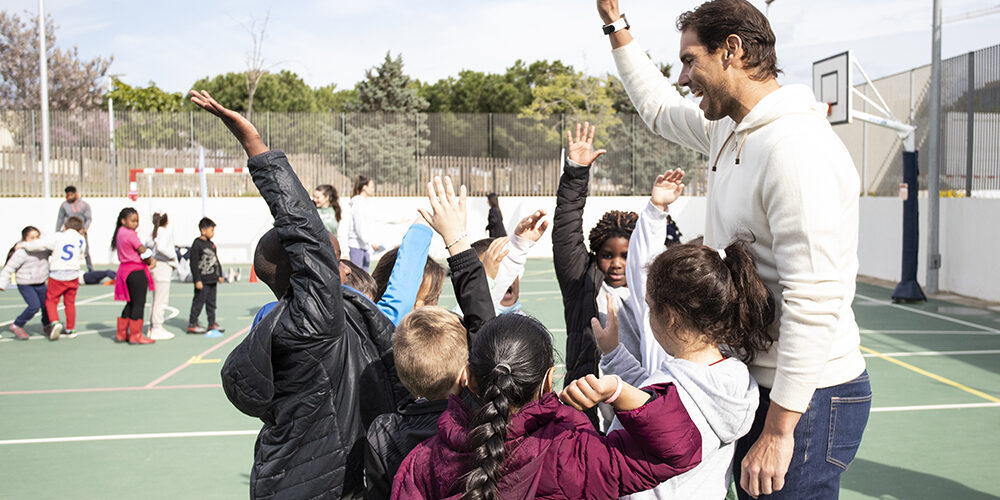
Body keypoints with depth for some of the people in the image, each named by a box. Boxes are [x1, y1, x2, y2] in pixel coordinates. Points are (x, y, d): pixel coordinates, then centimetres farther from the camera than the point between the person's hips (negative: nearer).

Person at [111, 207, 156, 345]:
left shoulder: (120, 233, 13)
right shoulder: (130, 234, -16)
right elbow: (143, 251, -12)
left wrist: (149, 260, 0)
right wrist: (151, 260, 7)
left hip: (125, 270, 10)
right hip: (136, 271, -10)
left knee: (131, 303, 18)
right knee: (139, 303, -2)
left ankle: (121, 333, 23)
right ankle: (136, 335, 1)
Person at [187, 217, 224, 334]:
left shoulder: (211, 244, 13)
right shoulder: (197, 244, -12)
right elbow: (194, 263, -14)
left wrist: (220, 275, 19)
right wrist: (197, 280, -17)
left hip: (212, 280, 8)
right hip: (202, 281, -8)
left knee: (211, 302, 13)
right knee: (199, 302, -3)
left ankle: (212, 323, 20)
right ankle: (192, 324, 5)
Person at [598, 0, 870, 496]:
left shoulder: (797, 146, -23)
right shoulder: (728, 129, 7)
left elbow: (815, 301, -27)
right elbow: (659, 107, 29)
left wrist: (778, 429, -25)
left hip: (804, 396, -9)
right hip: (754, 382, 9)